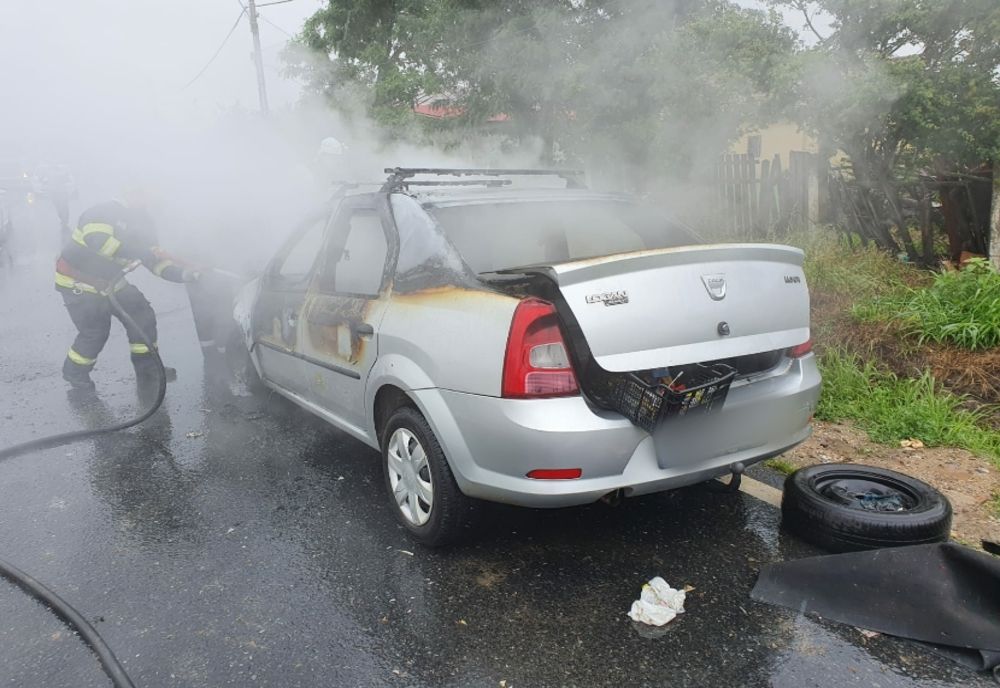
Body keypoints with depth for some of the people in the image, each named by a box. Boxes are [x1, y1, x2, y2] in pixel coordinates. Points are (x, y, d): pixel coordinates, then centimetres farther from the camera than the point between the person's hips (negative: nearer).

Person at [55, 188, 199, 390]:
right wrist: (134, 251, -38)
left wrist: (183, 274, -18)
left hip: (108, 282, 8)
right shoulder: (104, 212, -21)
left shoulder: (140, 226, 2)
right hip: (77, 282, -8)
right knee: (95, 331, -9)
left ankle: (147, 368, 15)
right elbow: (96, 240, -39)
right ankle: (74, 373, 18)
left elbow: (156, 260, -2)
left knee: (142, 314, 2)